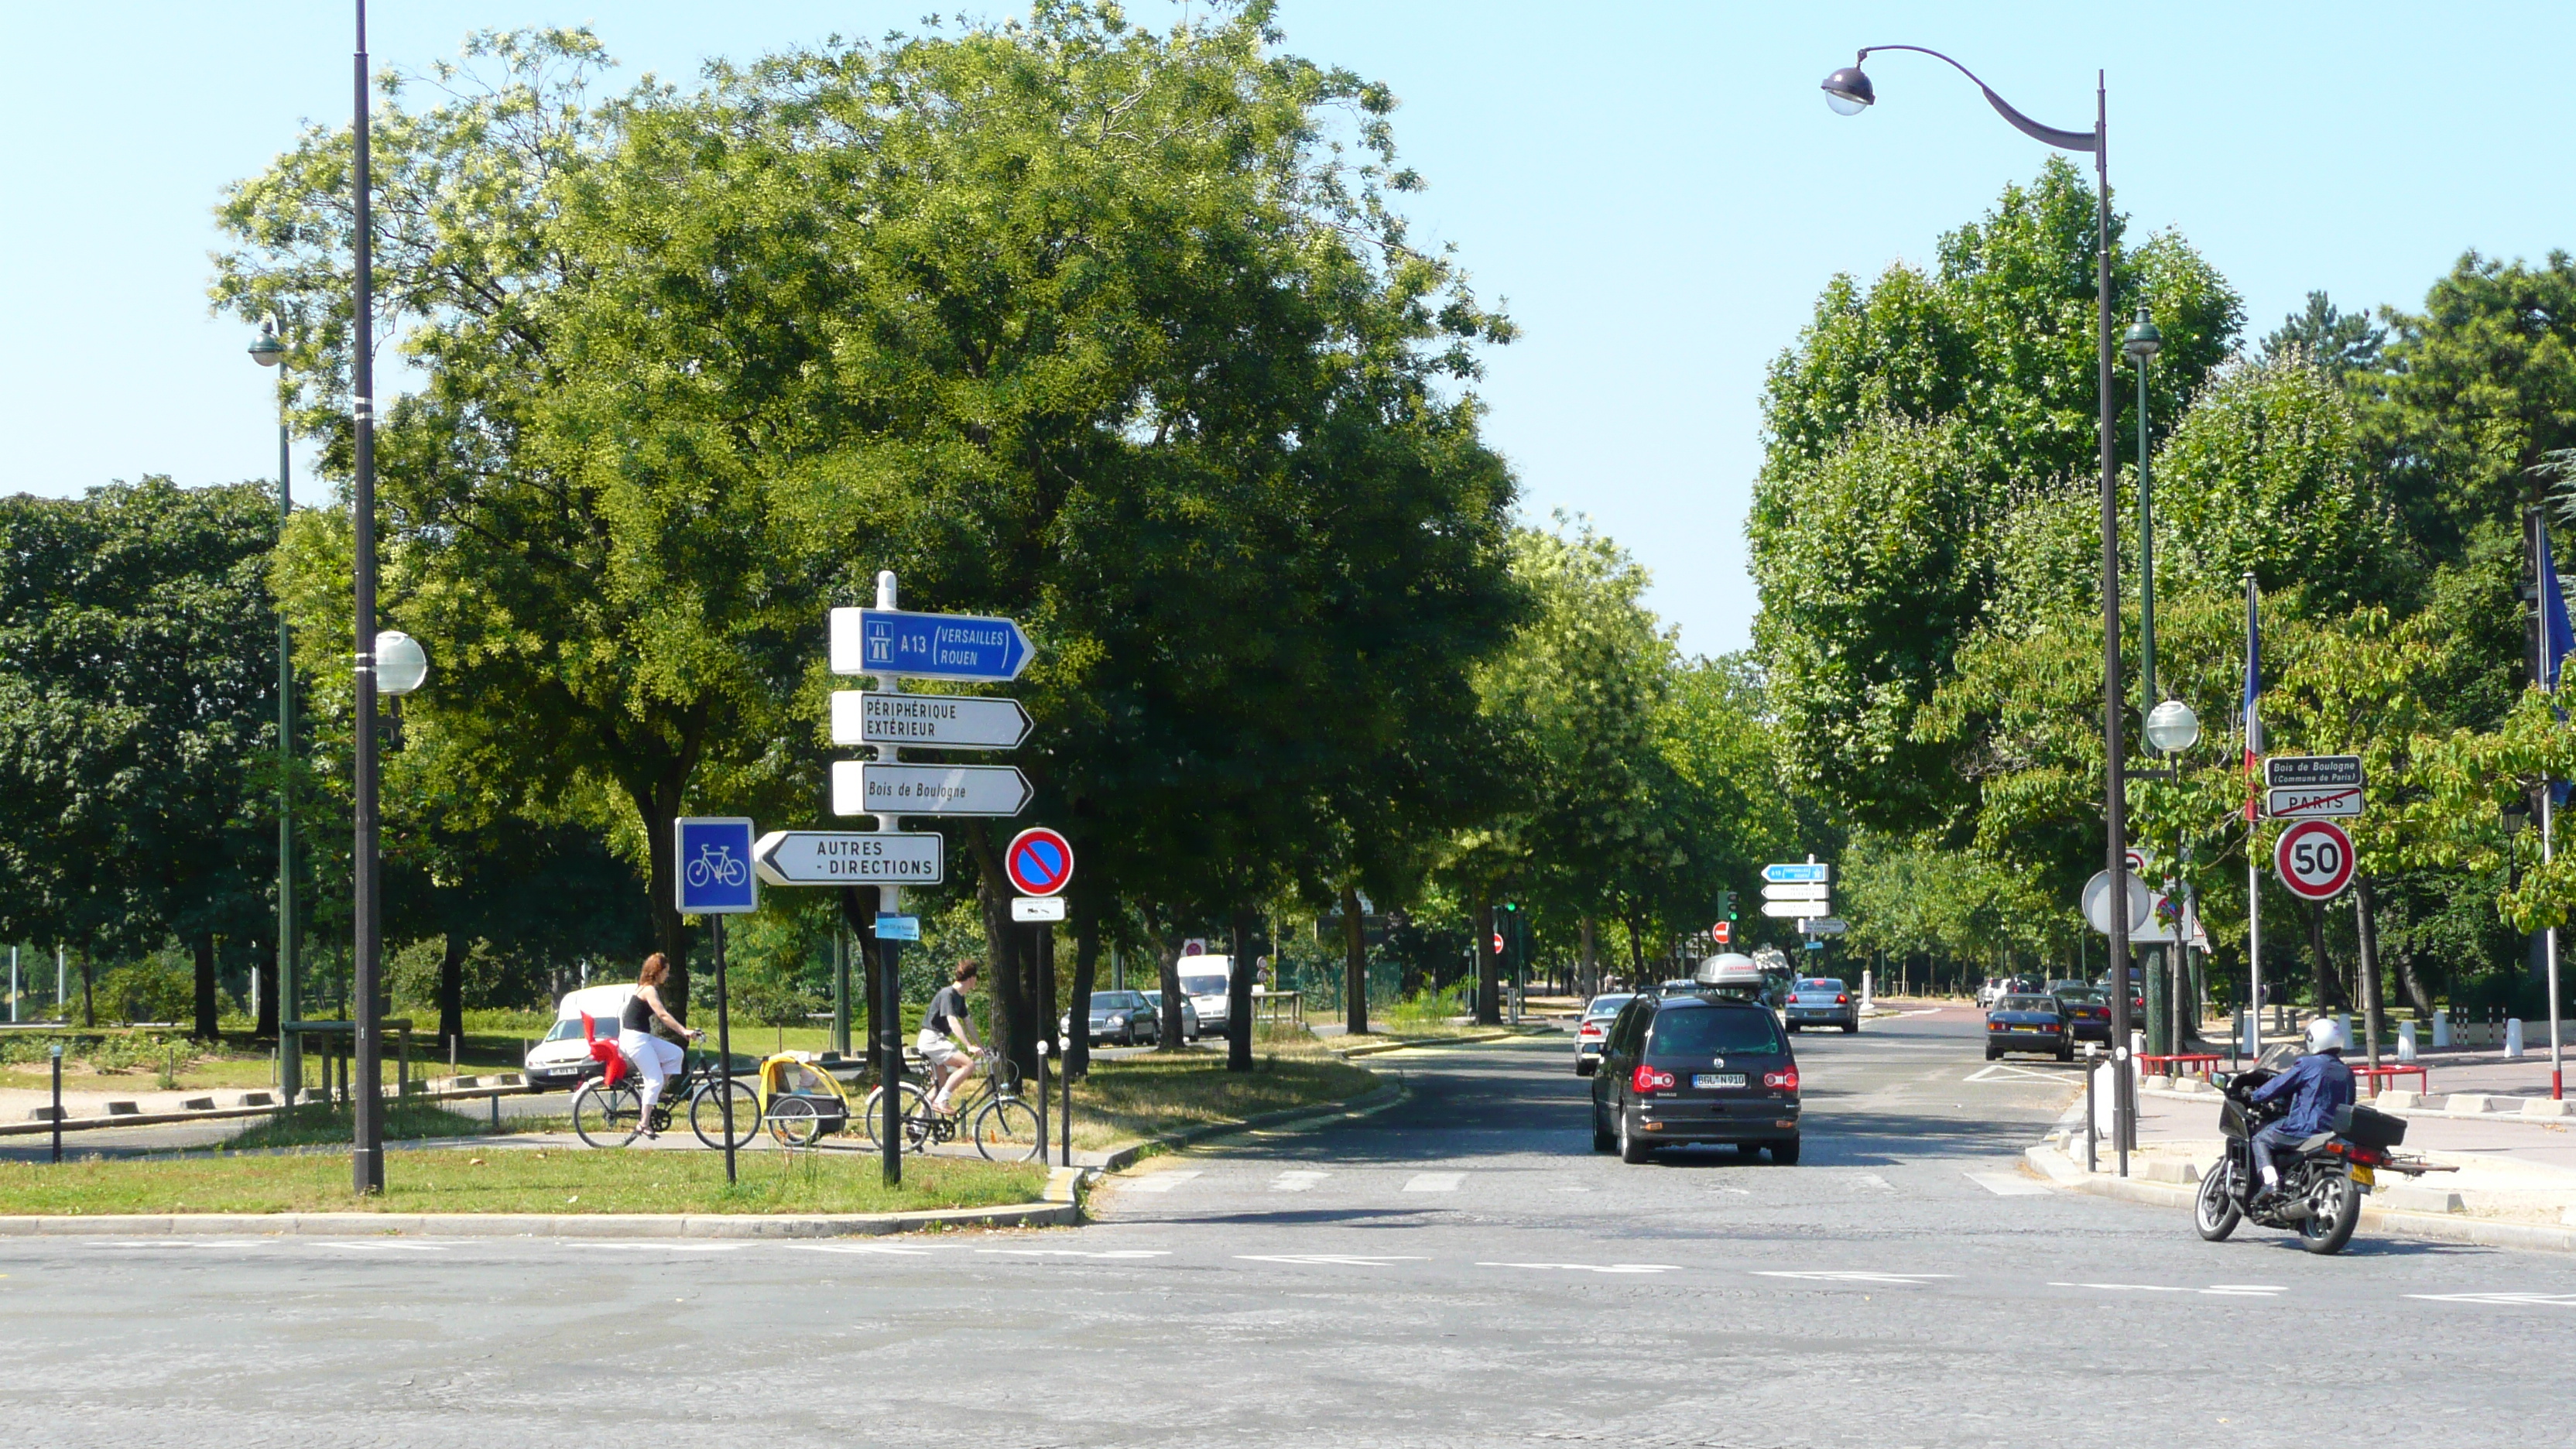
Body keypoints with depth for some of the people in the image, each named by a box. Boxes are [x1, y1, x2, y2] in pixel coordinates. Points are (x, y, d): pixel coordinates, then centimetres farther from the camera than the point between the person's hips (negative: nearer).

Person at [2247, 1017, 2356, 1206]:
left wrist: (2254, 1096, 13)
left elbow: (2278, 1086, -3)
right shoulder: (2346, 1073, 12)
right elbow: (2348, 1104, 21)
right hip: (2336, 1132, 7)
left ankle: (2271, 1183, -14)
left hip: (2306, 1128, -7)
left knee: (2261, 1140, 8)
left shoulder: (2309, 1065, -7)